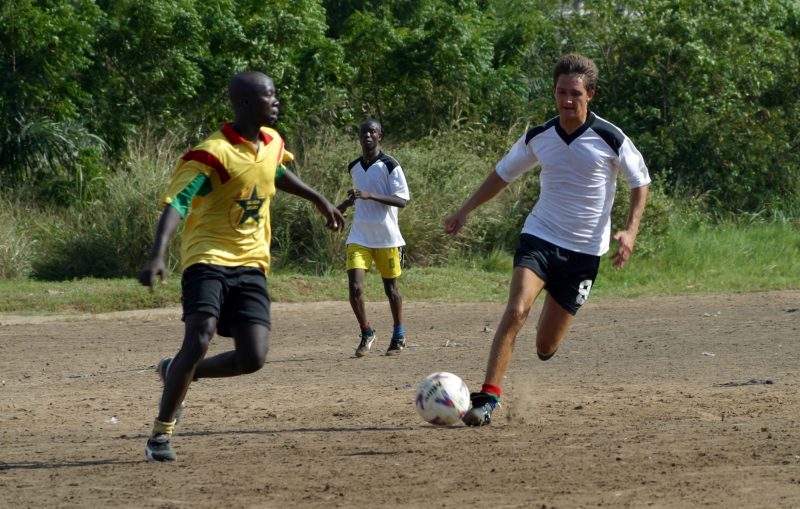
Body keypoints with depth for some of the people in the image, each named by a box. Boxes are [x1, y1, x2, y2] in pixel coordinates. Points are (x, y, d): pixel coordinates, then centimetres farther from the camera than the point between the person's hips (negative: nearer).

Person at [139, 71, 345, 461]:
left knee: (252, 358, -7)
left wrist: (318, 200, 40)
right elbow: (175, 205, -24)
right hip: (209, 258, -6)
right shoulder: (212, 154, -15)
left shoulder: (272, 143, 8)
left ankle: (178, 372, 21)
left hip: (251, 264, 6)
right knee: (199, 340, -23)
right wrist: (157, 256, -38)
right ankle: (161, 433, -8)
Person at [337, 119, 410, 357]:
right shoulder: (354, 167, 9)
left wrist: (369, 195, -26)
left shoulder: (390, 165, -9)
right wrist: (344, 205, 9)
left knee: (390, 287, 9)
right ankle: (366, 333, 7)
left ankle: (399, 335, 27)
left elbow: (402, 200, -16)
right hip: (359, 237, 4)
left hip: (387, 238, -3)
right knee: (354, 287, -11)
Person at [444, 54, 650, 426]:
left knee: (546, 348, 3)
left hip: (585, 249, -1)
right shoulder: (538, 138, -1)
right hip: (540, 236, 1)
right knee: (516, 309, -26)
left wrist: (630, 231, -11)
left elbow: (640, 182, 2)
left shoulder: (610, 139, -10)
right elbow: (503, 173, 14)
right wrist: (465, 211, 9)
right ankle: (487, 398, -28)